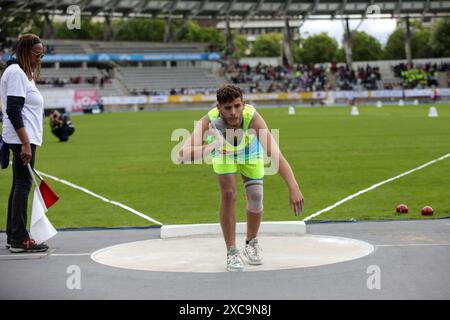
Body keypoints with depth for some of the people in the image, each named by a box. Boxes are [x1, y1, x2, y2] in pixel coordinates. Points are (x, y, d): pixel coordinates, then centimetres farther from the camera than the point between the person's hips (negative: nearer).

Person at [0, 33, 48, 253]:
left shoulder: (22, 72, 18)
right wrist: (25, 144, -23)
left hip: (25, 138, 10)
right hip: (22, 138, -10)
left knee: (19, 185, 11)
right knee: (23, 185, -9)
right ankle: (19, 240, -8)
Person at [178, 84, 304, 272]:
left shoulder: (253, 118, -44)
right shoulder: (209, 121, -42)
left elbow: (275, 154, -53)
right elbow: (182, 155, -53)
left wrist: (294, 188, -63)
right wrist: (212, 146, -68)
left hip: (250, 151, 1)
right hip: (222, 152, -1)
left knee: (255, 198, 0)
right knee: (228, 194, -17)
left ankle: (251, 243, 30)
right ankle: (232, 252, -1)